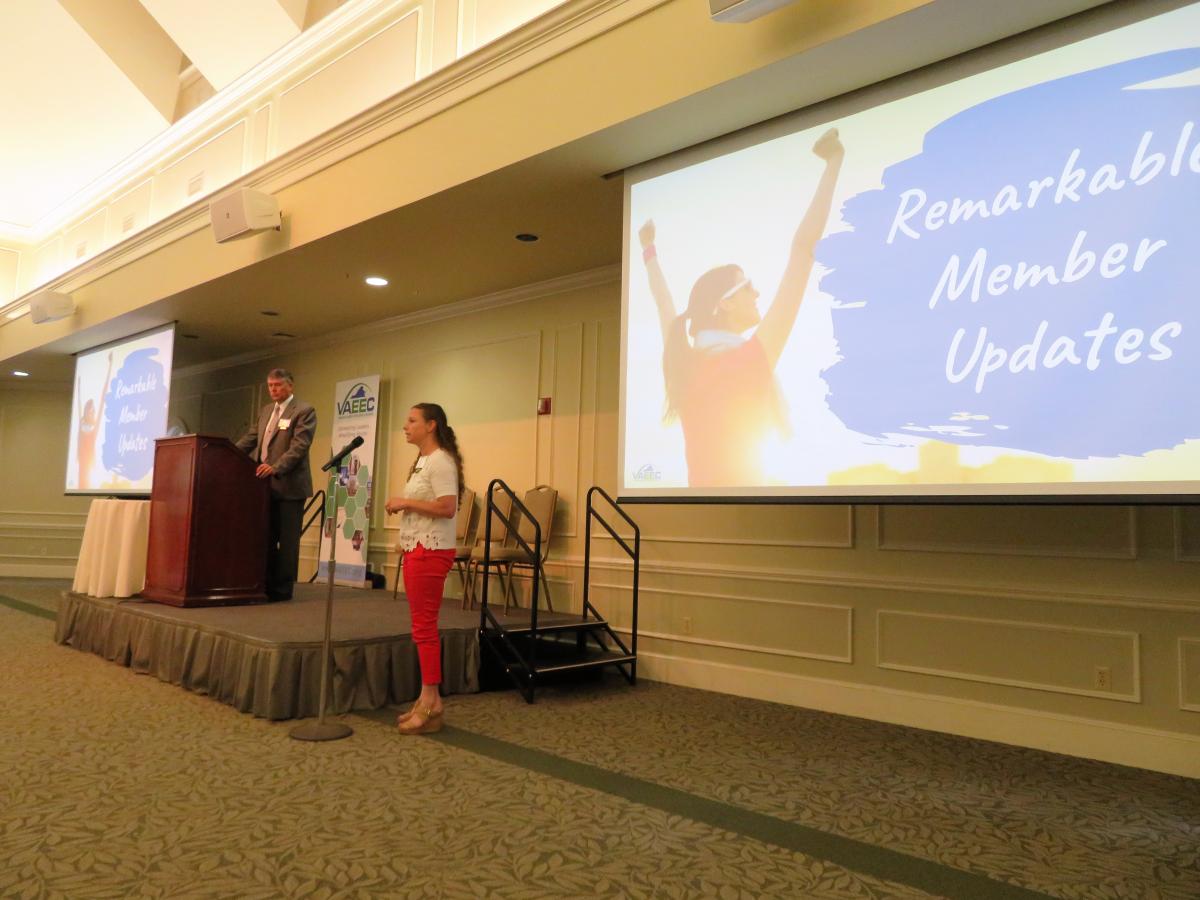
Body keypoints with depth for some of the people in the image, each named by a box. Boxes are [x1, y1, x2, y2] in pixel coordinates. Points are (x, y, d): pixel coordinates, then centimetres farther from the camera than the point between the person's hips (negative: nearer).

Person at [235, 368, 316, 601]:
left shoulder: (304, 411, -6)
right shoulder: (265, 411, 18)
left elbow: (299, 446, -17)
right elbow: (250, 439, 17)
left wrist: (276, 467, -27)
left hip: (289, 485, -7)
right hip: (266, 485, 7)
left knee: (287, 540, 0)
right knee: (266, 538, 11)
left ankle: (282, 589, 7)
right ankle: (266, 585, 20)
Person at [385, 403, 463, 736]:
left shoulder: (441, 461, -13)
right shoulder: (423, 461, 18)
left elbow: (447, 508, -22)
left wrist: (405, 503, -16)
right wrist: (403, 519, 11)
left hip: (431, 552, -10)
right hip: (416, 549, 10)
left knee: (424, 625, -6)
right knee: (422, 625, 11)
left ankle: (431, 703, 2)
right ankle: (427, 700, 18)